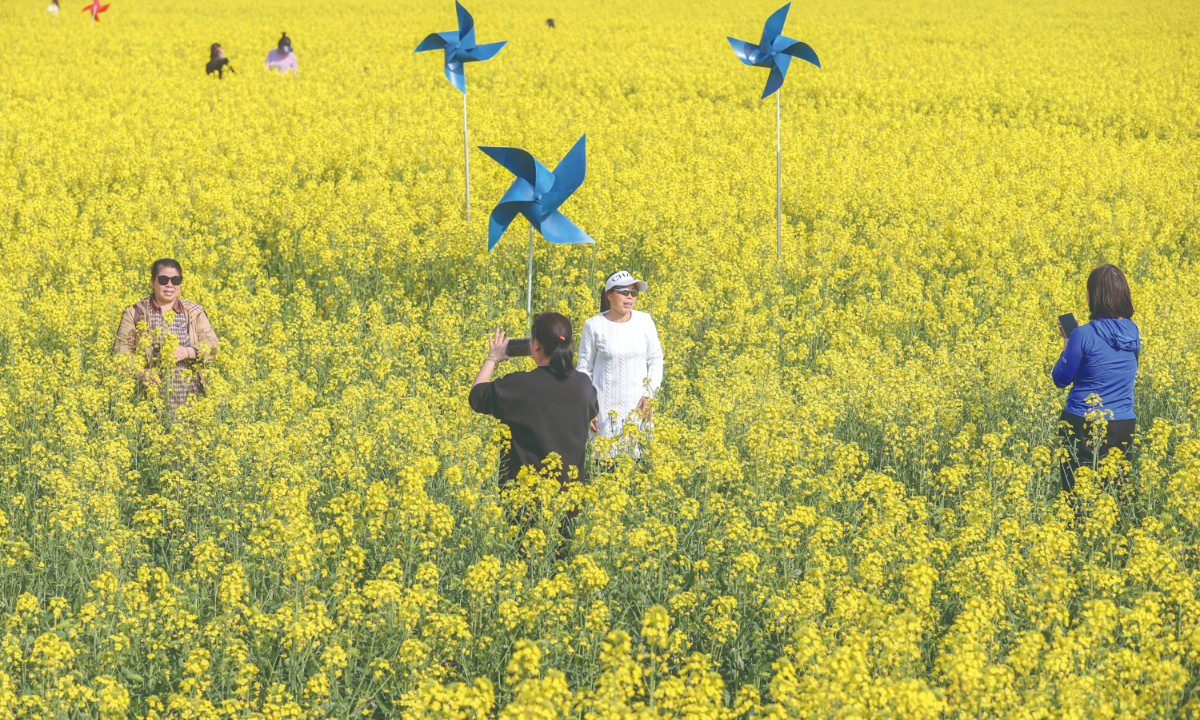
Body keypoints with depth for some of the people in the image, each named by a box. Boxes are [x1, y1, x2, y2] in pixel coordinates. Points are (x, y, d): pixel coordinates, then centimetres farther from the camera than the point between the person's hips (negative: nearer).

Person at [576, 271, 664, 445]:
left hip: (638, 405, 2)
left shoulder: (645, 321, 0)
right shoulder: (594, 326, -6)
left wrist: (649, 394, -4)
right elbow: (584, 369, 1)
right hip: (607, 409, -2)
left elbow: (656, 360, 9)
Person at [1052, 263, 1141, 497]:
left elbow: (1061, 379, -6)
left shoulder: (1084, 335, -17)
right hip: (1124, 428, 5)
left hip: (1084, 426, -5)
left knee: (1077, 490, 3)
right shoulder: (1133, 333, 3)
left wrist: (1067, 344, 7)